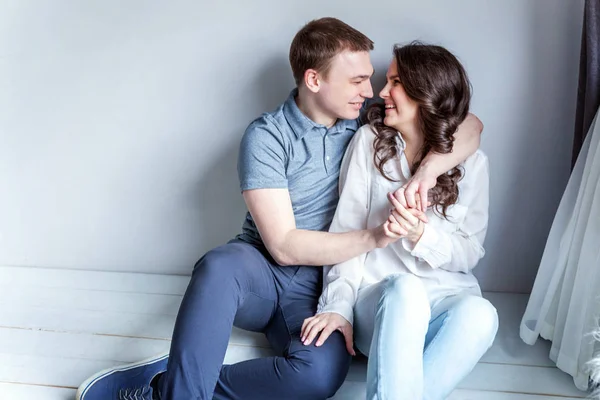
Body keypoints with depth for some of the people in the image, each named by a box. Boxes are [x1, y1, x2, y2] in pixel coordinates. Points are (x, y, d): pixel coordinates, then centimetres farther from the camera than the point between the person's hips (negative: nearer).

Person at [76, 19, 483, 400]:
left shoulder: (366, 120, 4)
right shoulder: (267, 135, -9)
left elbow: (469, 126, 4)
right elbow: (284, 246, -14)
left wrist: (429, 168, -16)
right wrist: (373, 237, -22)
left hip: (315, 287, 3)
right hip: (261, 273, -2)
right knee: (221, 265, -39)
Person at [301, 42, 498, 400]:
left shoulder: (471, 162, 5)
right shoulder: (370, 141, 3)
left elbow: (470, 252, 3)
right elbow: (346, 230, -3)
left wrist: (421, 235, -19)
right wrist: (339, 306, -16)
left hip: (447, 295, 2)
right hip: (380, 297, -1)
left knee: (480, 315, -34)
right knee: (406, 290, -37)